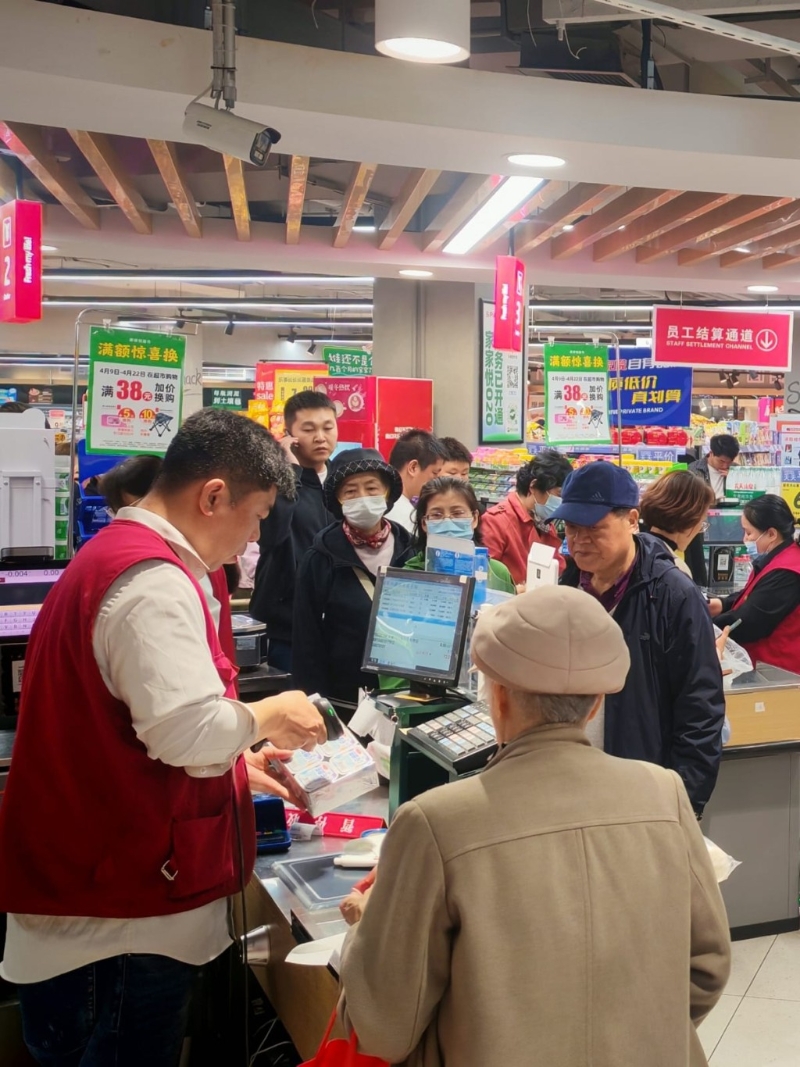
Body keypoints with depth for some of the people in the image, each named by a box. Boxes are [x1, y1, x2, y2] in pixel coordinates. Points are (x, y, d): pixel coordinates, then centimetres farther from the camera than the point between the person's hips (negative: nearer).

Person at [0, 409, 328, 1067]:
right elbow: (188, 733, -29)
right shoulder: (155, 582, -21)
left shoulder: (112, 555, 13)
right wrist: (265, 717, -10)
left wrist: (244, 757, 18)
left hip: (94, 883, 10)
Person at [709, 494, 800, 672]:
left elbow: (745, 624, -24)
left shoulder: (785, 573, -26)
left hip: (776, 670, -10)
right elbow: (751, 596, 18)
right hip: (764, 664, 10)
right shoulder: (777, 560, 9)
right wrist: (721, 605, -1)